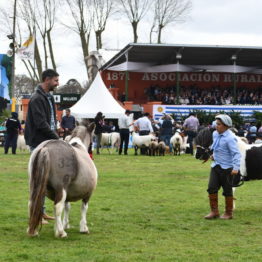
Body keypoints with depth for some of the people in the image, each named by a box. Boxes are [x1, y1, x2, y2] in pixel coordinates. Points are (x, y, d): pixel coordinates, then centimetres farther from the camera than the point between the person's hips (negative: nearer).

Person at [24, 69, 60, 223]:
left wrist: (56, 137, 5)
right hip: (39, 144, -9)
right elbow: (41, 124, -21)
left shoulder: (49, 98, 15)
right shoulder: (37, 99, -15)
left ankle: (42, 210, 22)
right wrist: (56, 137, -16)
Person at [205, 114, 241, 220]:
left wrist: (236, 168, -29)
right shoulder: (215, 134, 5)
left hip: (226, 168, -7)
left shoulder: (230, 138, -18)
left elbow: (236, 153, -21)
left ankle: (228, 213, 19)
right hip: (215, 166, 7)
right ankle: (214, 211, 12)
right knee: (211, 188, 1)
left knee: (227, 191, 5)